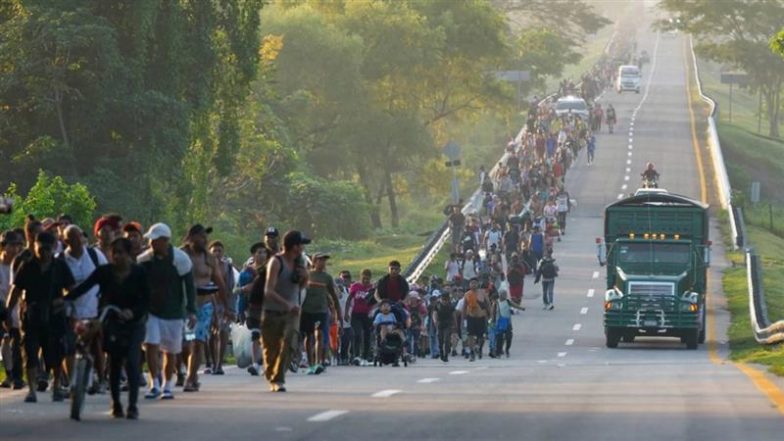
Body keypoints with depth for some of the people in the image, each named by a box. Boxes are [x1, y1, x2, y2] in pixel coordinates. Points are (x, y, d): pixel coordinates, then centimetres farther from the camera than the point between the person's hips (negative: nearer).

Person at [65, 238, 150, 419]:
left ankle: (132, 405, -12)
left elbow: (146, 301, -9)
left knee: (131, 361, -15)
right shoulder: (104, 271, -3)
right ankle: (116, 404, 16)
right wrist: (66, 299, -28)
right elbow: (84, 287, -12)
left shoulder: (139, 273, -5)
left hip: (133, 323, -2)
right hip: (111, 322, 2)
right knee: (114, 363, 4)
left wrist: (133, 312, -28)